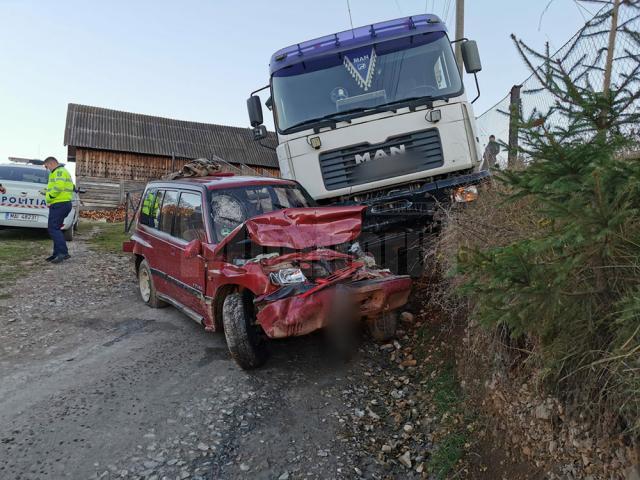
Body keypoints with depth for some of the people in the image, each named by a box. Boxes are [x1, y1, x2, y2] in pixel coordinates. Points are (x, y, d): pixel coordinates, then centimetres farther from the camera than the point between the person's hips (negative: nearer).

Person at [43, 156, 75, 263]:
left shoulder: (59, 172, -9)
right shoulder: (61, 171, 25)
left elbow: (58, 187, -23)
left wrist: (49, 198, -12)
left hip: (59, 204, -11)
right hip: (64, 203, 11)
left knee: (53, 228, -13)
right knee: (55, 228, 14)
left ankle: (63, 253, -19)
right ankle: (57, 253, 17)